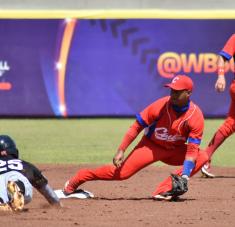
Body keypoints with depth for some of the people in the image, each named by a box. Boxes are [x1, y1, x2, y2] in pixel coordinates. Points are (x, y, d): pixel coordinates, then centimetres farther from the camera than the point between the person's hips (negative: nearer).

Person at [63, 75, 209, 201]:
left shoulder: (196, 116, -22)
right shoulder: (160, 106, -22)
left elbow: (192, 150, -24)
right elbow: (136, 127, -14)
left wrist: (185, 177, -35)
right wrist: (121, 151, -20)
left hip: (175, 150, 2)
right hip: (151, 146, -2)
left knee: (202, 158, -23)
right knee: (121, 172, -15)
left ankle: (165, 190, -28)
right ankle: (76, 180, 3)